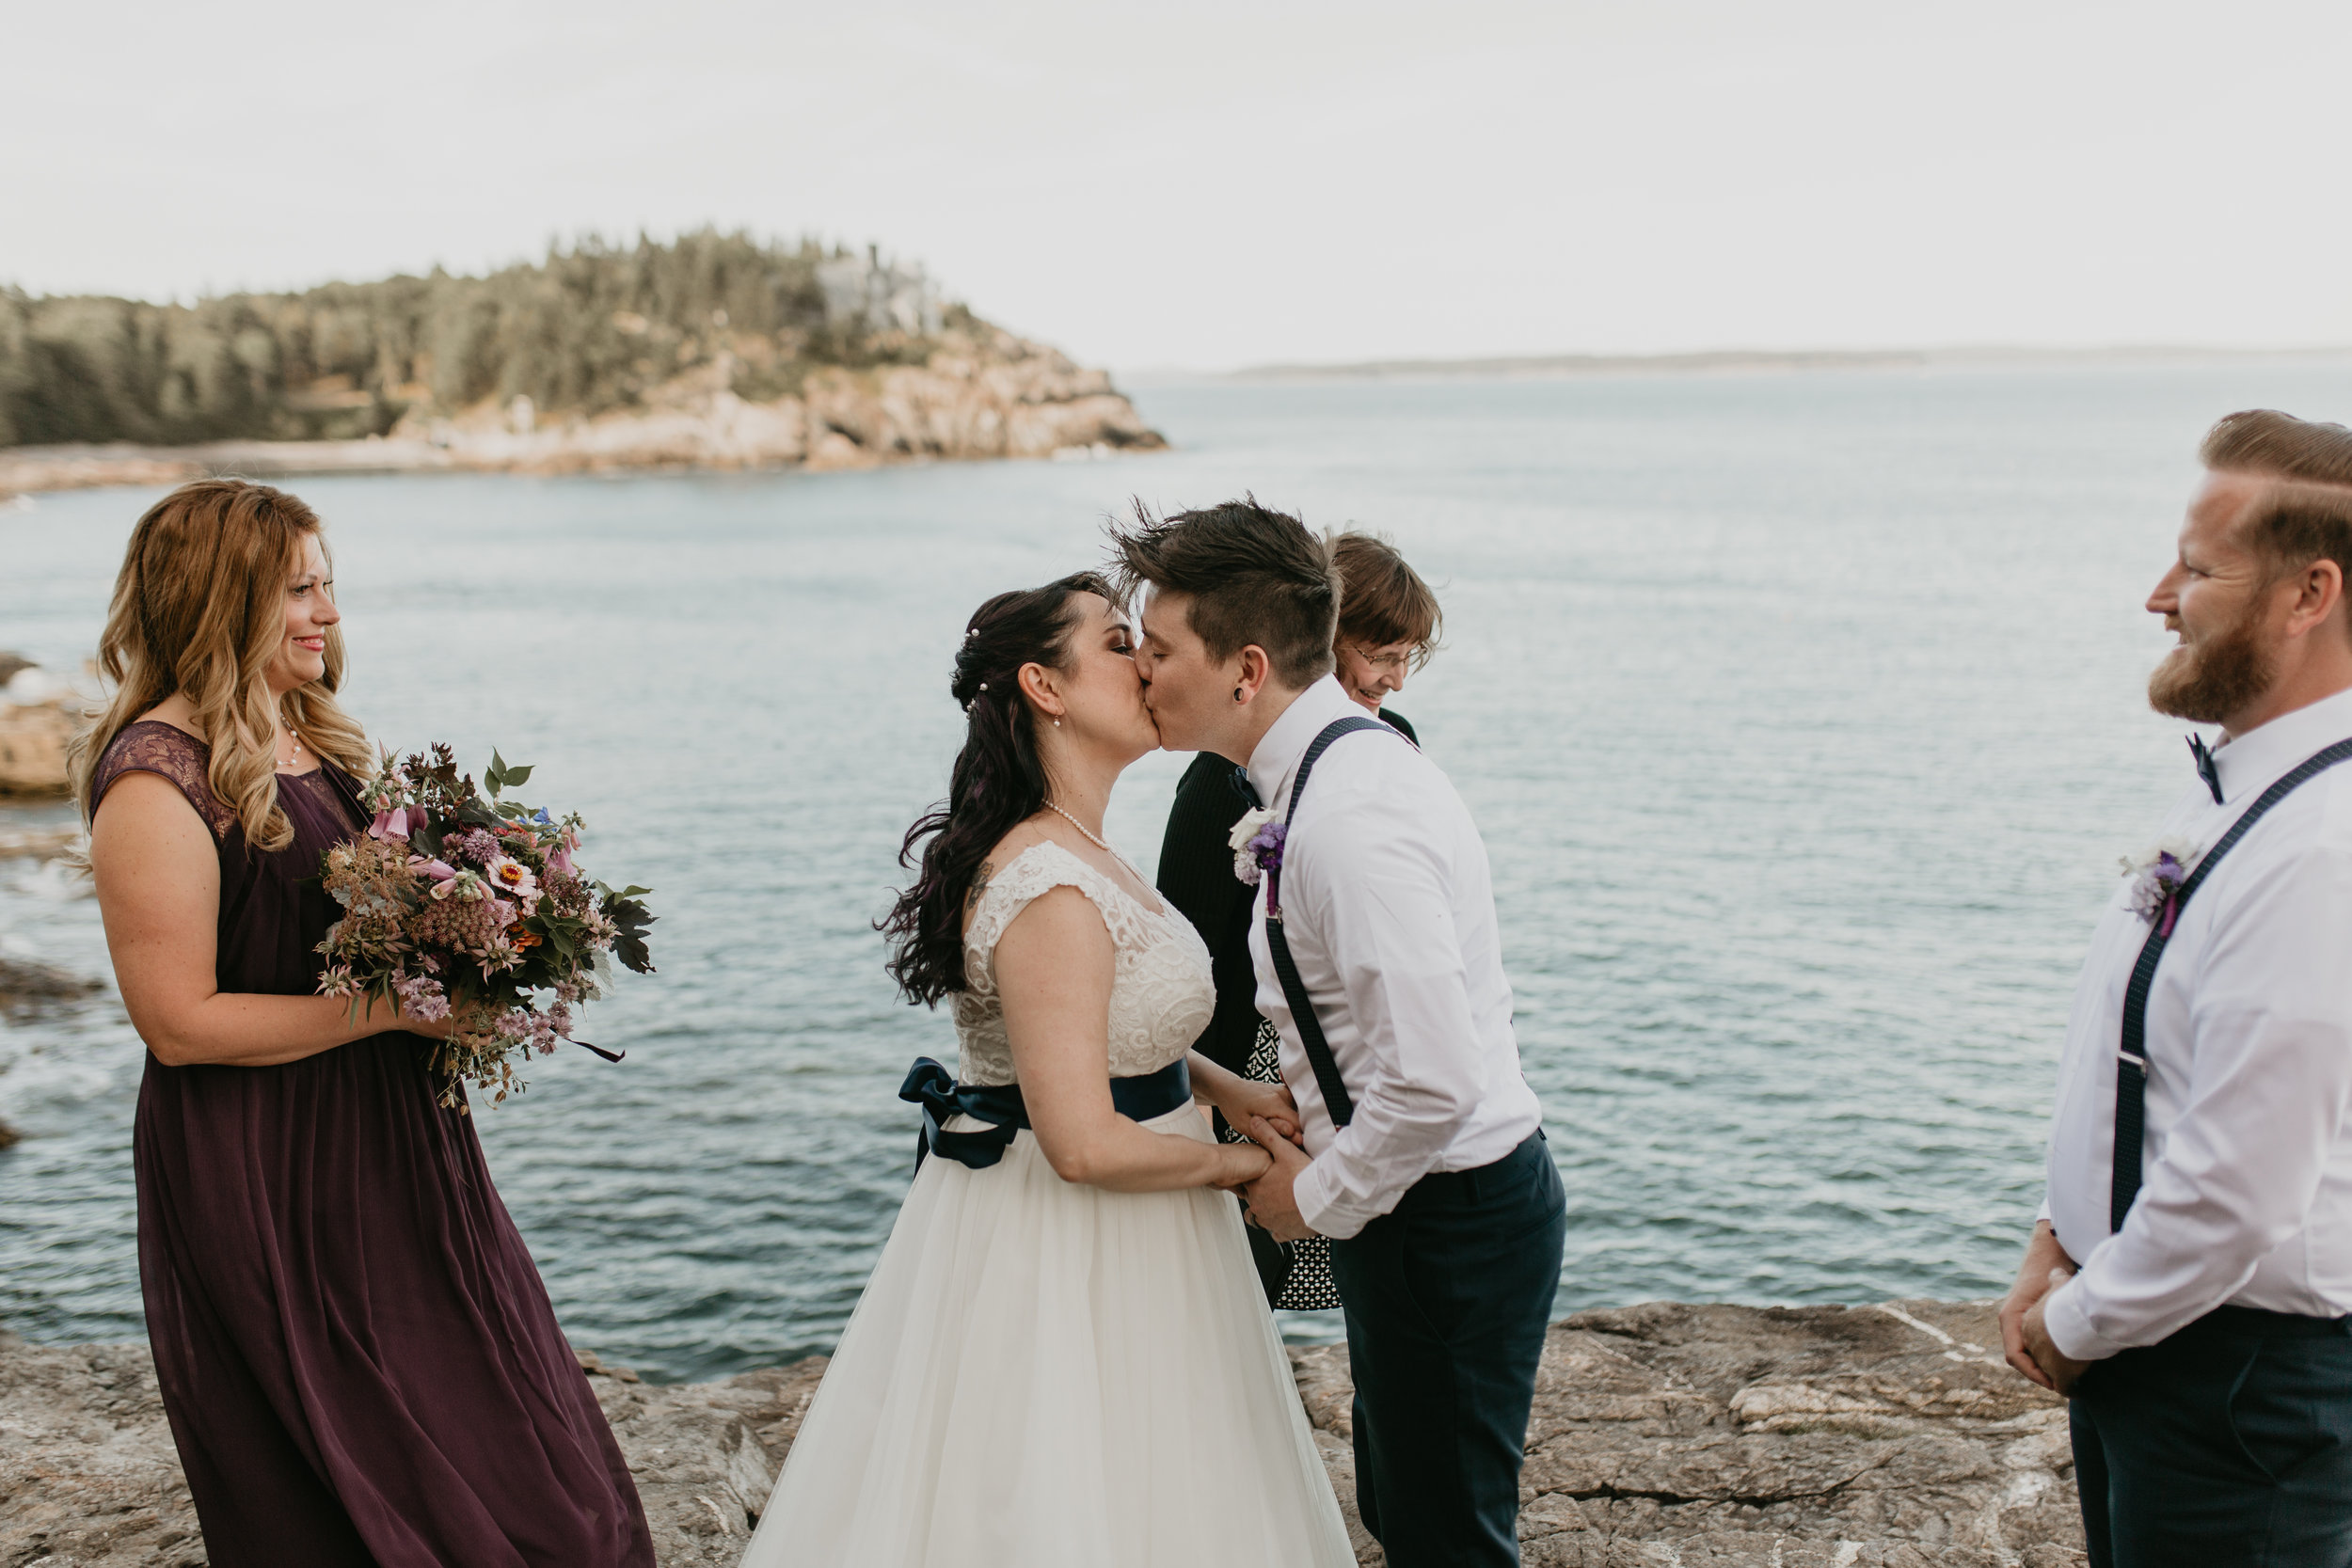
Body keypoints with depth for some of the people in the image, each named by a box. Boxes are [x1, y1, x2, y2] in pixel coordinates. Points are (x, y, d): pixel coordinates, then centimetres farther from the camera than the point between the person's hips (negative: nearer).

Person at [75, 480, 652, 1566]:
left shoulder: (310, 736, 7)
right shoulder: (156, 784, -19)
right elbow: (181, 1023, -20)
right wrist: (388, 1006, -20)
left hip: (395, 1149, 8)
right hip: (265, 1186, -8)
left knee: (499, 1453, 16)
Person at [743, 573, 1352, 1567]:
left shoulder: (1081, 852, 6)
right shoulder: (1051, 892, -26)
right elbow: (1086, 1144, -27)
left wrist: (1222, 1088, 7)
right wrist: (1234, 1163, -12)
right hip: (1064, 1251, -10)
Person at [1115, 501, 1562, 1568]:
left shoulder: (1346, 823, -28)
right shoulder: (1339, 765, 5)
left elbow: (1436, 1081, -32)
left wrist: (1317, 1198, -16)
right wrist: (1304, 1141, 10)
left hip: (1446, 1225, -10)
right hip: (1441, 1202, 10)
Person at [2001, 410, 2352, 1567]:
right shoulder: (2232, 788, 4)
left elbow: (2235, 1198, -27)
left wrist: (2073, 1323, -12)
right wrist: (2060, 1242, 5)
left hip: (2246, 1373, -9)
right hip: (2133, 1331, 9)